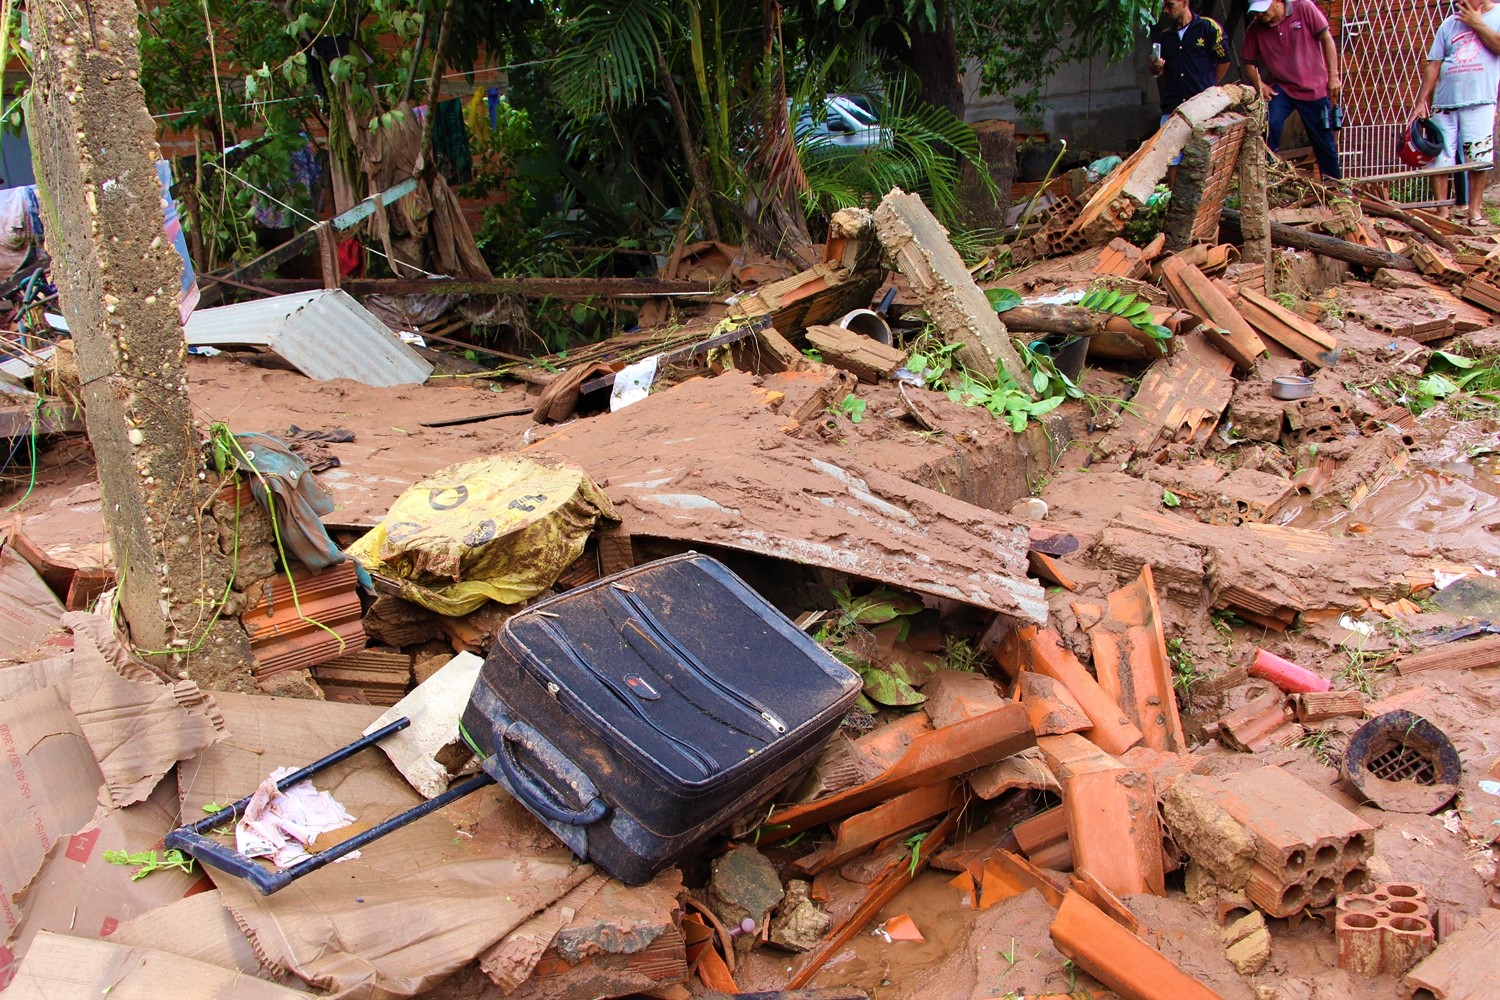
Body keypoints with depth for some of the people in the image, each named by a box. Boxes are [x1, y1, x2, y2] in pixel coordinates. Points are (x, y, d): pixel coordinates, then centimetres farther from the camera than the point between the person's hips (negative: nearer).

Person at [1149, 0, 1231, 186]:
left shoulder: (1208, 28, 0)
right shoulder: (1163, 36, 14)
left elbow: (1224, 61, 4)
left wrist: (1209, 89, 7)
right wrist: (1157, 69, -1)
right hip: (1172, 106, 4)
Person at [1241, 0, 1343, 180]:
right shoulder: (1255, 29, -8)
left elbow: (1327, 39, -7)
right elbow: (1248, 62, 5)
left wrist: (1333, 76, -9)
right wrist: (1259, 85, -12)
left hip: (1313, 88, -1)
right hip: (1280, 88, 1)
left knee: (1324, 143, 7)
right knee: (1270, 125, -26)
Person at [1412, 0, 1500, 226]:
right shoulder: (1449, 24, 14)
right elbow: (1433, 65, 10)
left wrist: (1477, 24, -4)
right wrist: (1421, 102, 4)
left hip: (1479, 101, -3)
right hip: (1444, 103, 3)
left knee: (1478, 158, -3)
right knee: (1439, 158, -1)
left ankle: (1475, 210, 5)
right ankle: (1442, 211, 4)